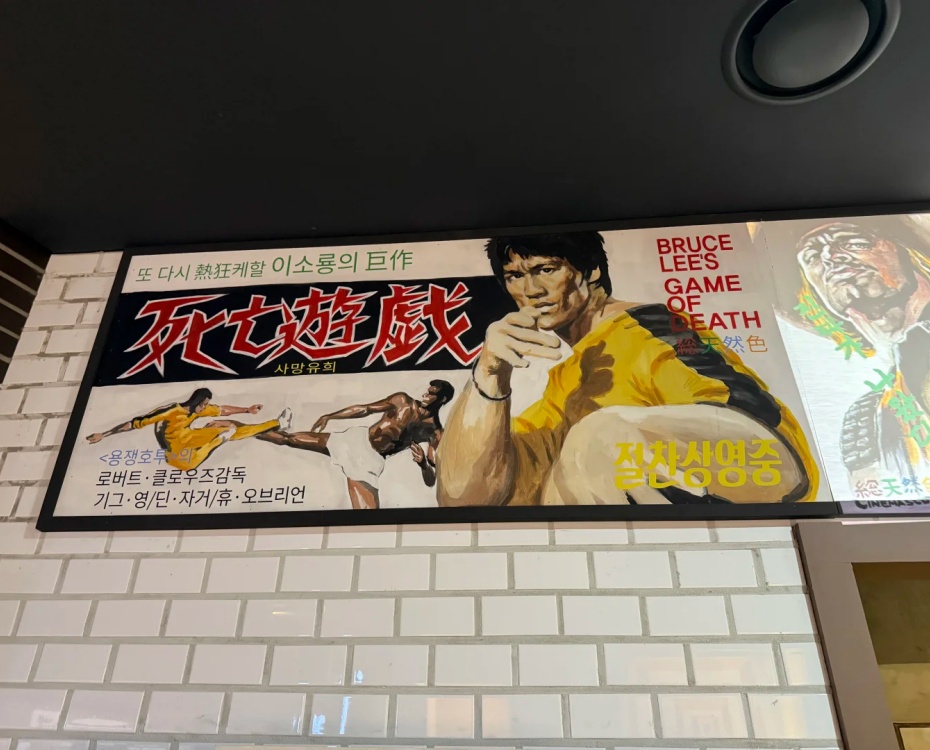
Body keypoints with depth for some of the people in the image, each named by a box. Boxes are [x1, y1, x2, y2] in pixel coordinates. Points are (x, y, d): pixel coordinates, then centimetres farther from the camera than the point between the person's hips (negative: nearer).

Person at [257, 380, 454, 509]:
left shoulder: (435, 432, -8)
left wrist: (423, 463, -34)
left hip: (371, 461, -2)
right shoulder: (402, 400, 1)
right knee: (290, 439, 8)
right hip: (357, 439, 3)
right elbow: (365, 409, 12)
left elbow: (430, 481, -12)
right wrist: (329, 416, 12)